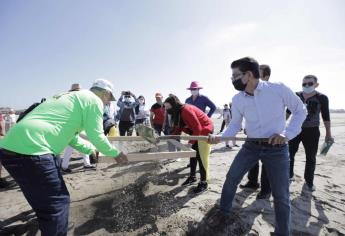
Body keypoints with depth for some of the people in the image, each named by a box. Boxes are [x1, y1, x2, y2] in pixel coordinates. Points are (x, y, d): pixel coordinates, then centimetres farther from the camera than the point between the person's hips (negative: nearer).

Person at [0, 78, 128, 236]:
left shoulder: (72, 97, 27)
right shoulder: (94, 100, -1)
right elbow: (96, 136, -4)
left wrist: (91, 150, 41)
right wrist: (115, 153, 12)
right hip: (30, 150, -10)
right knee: (57, 204, 3)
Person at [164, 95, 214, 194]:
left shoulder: (186, 110, -28)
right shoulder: (178, 112, 1)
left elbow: (197, 128, -29)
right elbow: (177, 128, 3)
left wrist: (191, 142, -26)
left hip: (205, 130, -9)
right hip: (197, 132, 10)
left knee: (201, 157, -6)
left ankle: (203, 183, 7)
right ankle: (192, 177, 27)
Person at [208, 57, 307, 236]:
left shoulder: (278, 89, -15)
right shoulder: (237, 99, -4)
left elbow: (300, 110, -2)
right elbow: (235, 125, 1)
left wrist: (287, 134, -14)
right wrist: (219, 137, -17)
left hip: (277, 148, -3)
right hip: (251, 146, 3)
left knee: (281, 195, 4)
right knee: (231, 179, 5)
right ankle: (223, 213, 29)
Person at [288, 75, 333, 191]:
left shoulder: (322, 98, -6)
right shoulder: (296, 96, -2)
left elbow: (326, 117, 0)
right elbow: (288, 111, 8)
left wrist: (328, 134, 2)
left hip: (312, 131, -1)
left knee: (311, 157, 8)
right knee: (290, 153, 6)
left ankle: (309, 182, 24)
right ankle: (289, 175, 25)